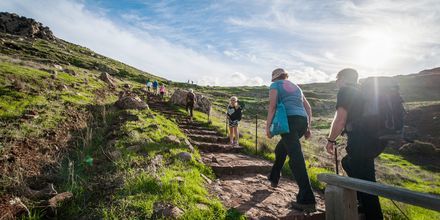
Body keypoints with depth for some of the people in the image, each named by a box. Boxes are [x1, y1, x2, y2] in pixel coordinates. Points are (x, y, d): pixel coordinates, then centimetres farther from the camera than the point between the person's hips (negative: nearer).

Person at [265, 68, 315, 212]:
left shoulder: (275, 86, 10)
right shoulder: (296, 87, 28)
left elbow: (272, 106, -6)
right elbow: (308, 108, 22)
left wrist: (268, 126, -6)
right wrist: (308, 127, 21)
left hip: (289, 120, -7)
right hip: (303, 120, 7)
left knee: (296, 157, -12)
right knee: (281, 149, 25)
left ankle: (307, 200, -14)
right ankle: (273, 179, 38)